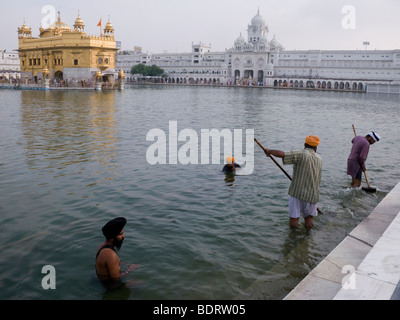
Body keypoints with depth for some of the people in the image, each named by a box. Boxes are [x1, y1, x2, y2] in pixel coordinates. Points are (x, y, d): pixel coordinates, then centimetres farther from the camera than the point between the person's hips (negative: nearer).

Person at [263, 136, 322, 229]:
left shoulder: (301, 155, -10)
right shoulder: (319, 159, 7)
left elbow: (281, 154, -20)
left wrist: (269, 151, -3)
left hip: (297, 193, -4)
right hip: (312, 195, 5)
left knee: (294, 219, 5)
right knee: (309, 217, 18)